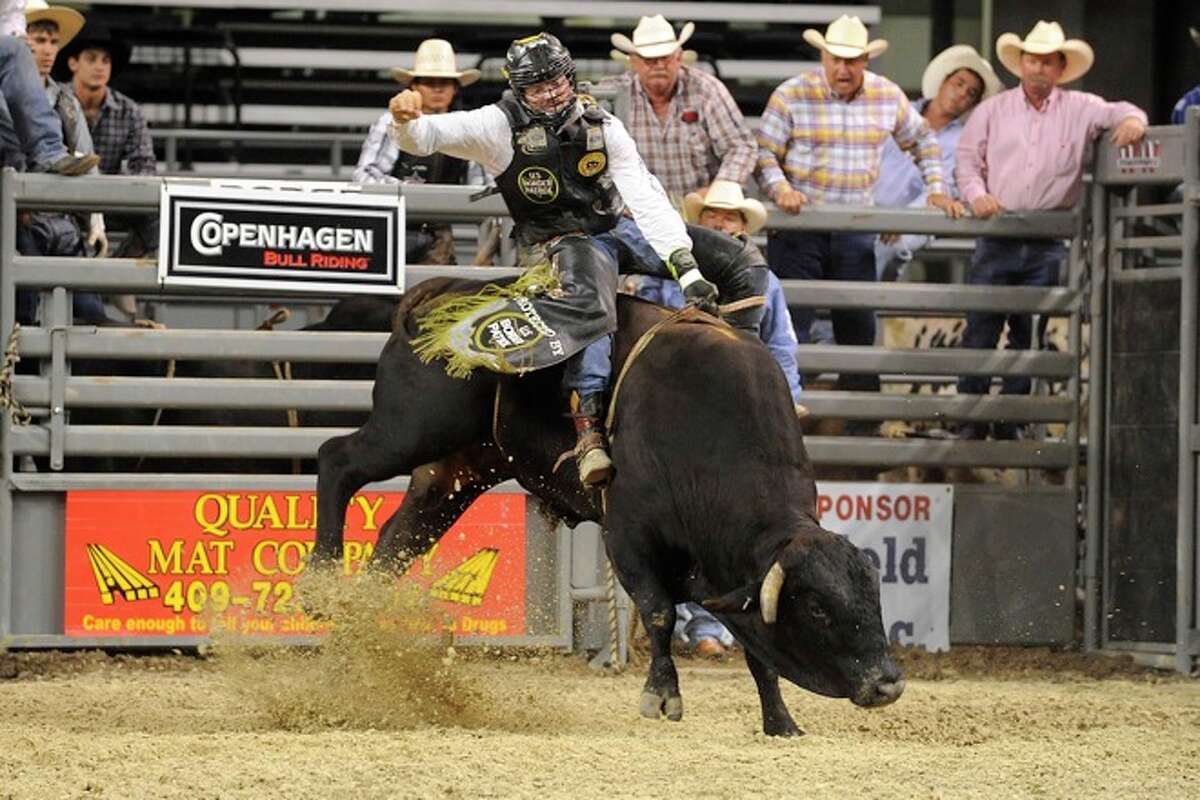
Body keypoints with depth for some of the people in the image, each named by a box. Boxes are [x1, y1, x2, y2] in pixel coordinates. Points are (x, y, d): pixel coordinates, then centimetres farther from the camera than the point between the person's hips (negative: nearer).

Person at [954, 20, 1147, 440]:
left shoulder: (1079, 110, 7)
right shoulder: (992, 111, 10)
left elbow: (1118, 113, 2)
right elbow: (967, 158, 10)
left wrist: (1132, 120, -22)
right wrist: (977, 194, -9)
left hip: (1047, 245, 0)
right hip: (996, 239, 0)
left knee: (1028, 334, 4)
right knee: (980, 327, -4)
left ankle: (1009, 423, 11)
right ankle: (970, 419, 1)